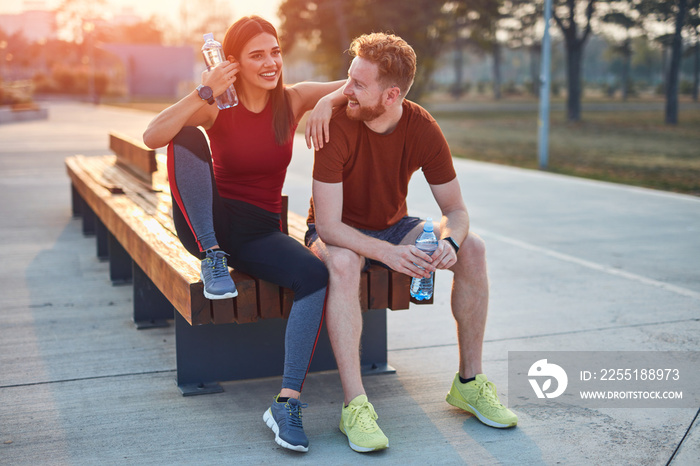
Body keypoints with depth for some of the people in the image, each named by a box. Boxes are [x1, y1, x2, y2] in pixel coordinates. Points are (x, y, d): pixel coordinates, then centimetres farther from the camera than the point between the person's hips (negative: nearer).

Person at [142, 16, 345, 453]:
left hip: (259, 232, 1)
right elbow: (152, 136, -21)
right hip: (207, 224, -1)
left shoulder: (294, 100, 1)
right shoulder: (216, 107, -5)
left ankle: (287, 402, -26)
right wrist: (204, 94, -28)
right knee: (186, 137, -24)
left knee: (316, 275, -29)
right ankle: (213, 258, -18)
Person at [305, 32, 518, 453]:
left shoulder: (423, 129, -16)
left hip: (393, 226, 4)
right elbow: (328, 225, -29)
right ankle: (355, 405, -36)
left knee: (473, 248, -18)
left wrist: (450, 242, -35)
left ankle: (469, 380, -7)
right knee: (343, 264, -39)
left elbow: (456, 209, -11)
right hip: (340, 234, -4)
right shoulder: (337, 126, -27)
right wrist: (388, 253, -44)